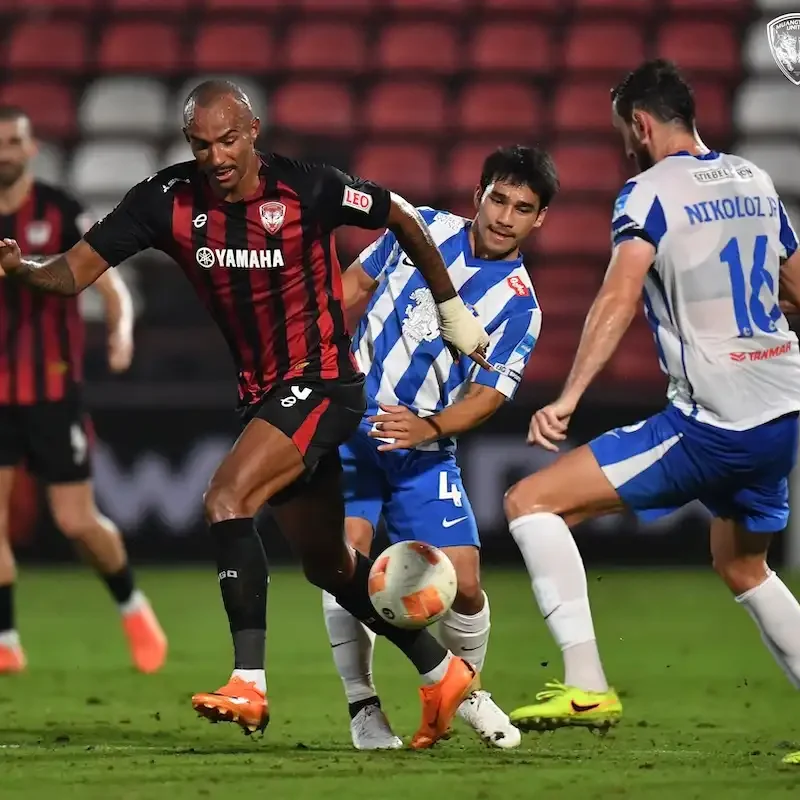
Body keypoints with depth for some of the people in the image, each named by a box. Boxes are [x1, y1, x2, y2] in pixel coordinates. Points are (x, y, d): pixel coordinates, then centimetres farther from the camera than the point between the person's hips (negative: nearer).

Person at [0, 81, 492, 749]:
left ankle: (249, 682, -30)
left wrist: (451, 309, 8)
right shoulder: (168, 201, -7)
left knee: (227, 497, -27)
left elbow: (402, 218, -1)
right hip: (262, 392, 7)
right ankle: (443, 674, 36)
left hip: (323, 381, -7)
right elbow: (76, 271, -11)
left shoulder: (307, 190, -17)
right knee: (326, 564, 17)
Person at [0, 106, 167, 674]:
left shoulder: (61, 215, -7)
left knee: (77, 521, 1)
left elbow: (112, 285, -10)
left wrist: (122, 330, -30)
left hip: (54, 392, -3)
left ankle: (132, 606, 27)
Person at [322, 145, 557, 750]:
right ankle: (362, 706, -6)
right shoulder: (425, 228, 1)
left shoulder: (518, 304, -6)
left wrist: (428, 427, -30)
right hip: (350, 422, 1)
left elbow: (487, 394, -13)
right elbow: (358, 282, 15)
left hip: (424, 448, -1)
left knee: (463, 584, -8)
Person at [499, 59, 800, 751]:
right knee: (743, 567, 30)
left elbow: (621, 296, -23)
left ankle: (587, 687, -17)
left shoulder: (651, 191, -8)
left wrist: (569, 397, -28)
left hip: (712, 425, -8)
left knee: (532, 502, -5)